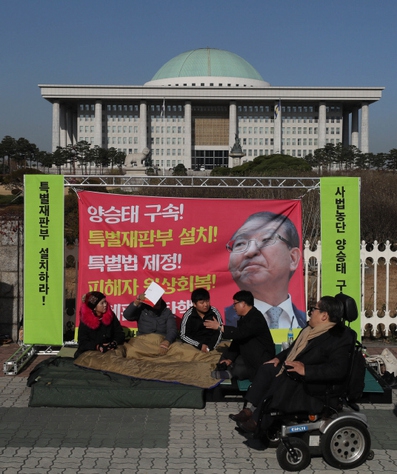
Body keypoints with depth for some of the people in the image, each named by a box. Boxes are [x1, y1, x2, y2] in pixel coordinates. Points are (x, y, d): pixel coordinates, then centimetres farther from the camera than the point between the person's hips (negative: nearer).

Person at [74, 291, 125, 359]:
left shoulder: (111, 316, 1)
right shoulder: (85, 320, -6)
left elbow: (120, 334, 2)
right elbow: (83, 342, -10)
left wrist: (114, 343, -20)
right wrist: (98, 347, -27)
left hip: (109, 351, 1)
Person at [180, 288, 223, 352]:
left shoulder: (214, 312, -5)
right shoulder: (188, 316, -9)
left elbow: (220, 332, 0)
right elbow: (184, 336, -6)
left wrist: (211, 346, -13)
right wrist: (199, 345, -16)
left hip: (212, 345, 2)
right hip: (194, 346, -1)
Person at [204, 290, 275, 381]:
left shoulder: (256, 318, -22)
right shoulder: (243, 318, 11)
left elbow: (240, 333, -36)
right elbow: (237, 339, 8)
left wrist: (219, 326, -31)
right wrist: (230, 359, -2)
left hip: (261, 361, -10)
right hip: (248, 356, 10)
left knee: (238, 370, -31)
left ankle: (230, 373, -4)